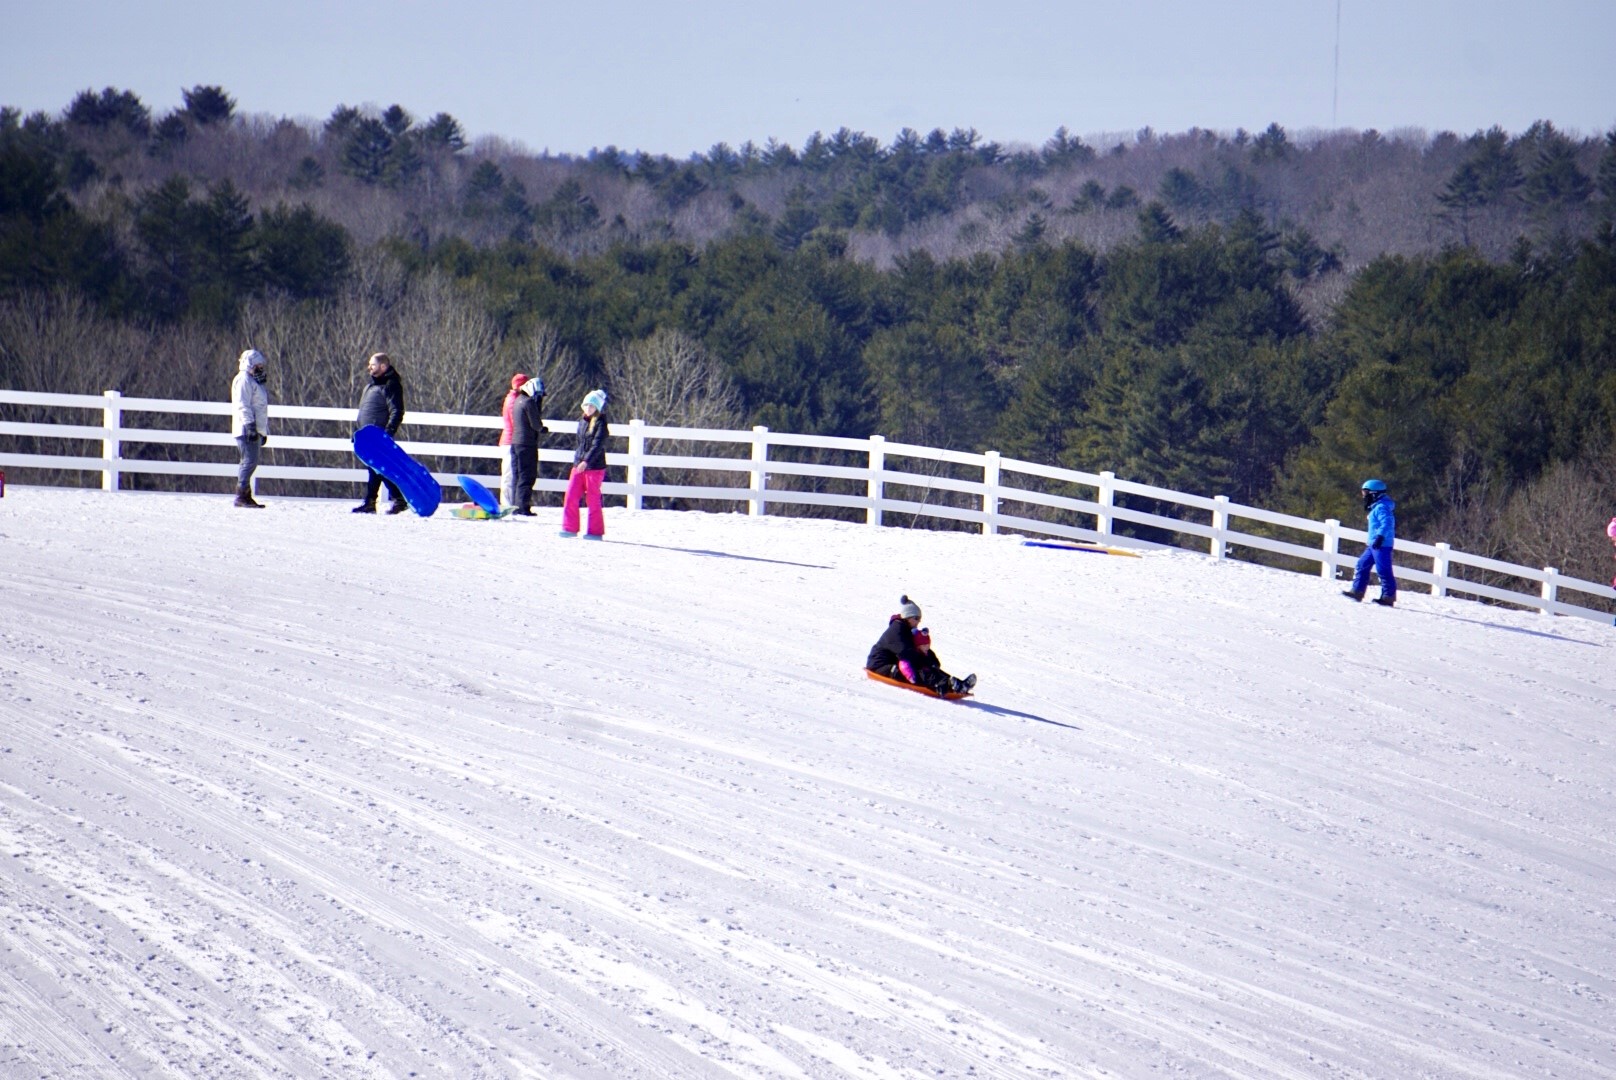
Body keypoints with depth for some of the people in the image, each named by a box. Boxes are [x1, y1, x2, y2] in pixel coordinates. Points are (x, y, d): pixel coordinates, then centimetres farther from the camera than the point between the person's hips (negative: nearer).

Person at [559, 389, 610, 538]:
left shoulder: (600, 423, -10)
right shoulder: (582, 422, 12)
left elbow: (597, 445, -19)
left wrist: (586, 461, -28)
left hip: (594, 466, -7)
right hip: (579, 465, 7)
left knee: (593, 499, -1)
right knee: (571, 496, 0)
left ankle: (596, 531, 7)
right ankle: (570, 528, 7)